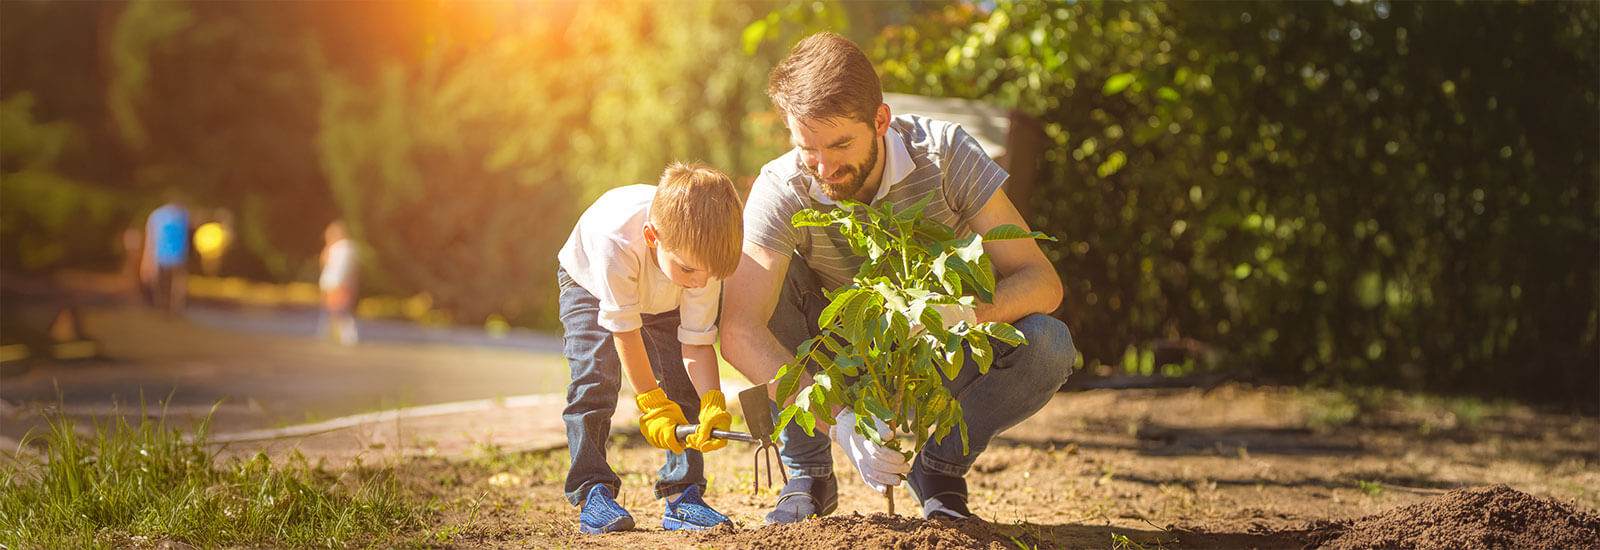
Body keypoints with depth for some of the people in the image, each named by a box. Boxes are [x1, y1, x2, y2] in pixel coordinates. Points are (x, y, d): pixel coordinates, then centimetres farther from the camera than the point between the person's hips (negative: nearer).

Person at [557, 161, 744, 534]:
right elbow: (624, 329, -34)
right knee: (595, 378, -21)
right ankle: (592, 492, -14)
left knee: (684, 383, -12)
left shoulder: (703, 256, -35)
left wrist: (713, 403, -40)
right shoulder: (617, 241, -46)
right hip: (590, 284, -3)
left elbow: (697, 342, -26)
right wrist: (651, 403, -30)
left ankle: (683, 494, -6)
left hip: (663, 302, 3)